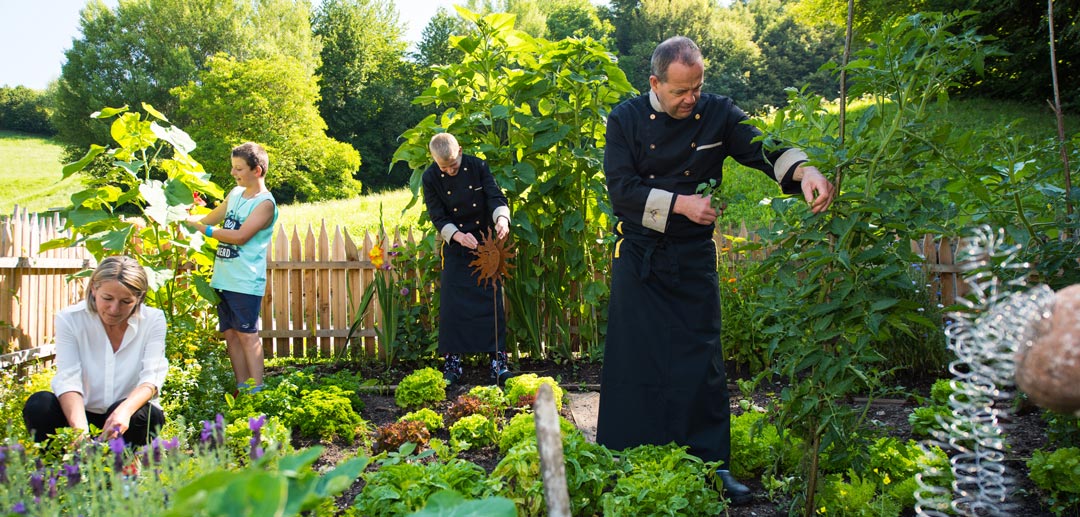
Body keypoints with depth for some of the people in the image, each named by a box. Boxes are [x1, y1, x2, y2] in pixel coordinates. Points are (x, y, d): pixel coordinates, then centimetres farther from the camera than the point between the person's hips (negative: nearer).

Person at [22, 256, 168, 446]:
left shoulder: (153, 321, -7)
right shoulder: (70, 319, -8)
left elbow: (152, 376, -19)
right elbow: (68, 379, -20)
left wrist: (125, 410, -41)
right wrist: (79, 428, -40)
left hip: (131, 414, -1)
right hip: (84, 414, 1)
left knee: (140, 413, -34)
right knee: (39, 404, -26)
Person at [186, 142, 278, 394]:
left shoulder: (265, 203, -11)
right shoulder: (235, 194, 14)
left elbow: (240, 236, -20)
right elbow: (209, 219, 25)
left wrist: (203, 229, -17)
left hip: (246, 282, -8)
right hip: (223, 279, 8)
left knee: (246, 334, -8)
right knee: (230, 334, 9)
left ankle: (256, 392, -5)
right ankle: (242, 389, 15)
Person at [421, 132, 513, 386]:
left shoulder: (478, 166, -6)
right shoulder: (431, 178, -7)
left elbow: (495, 196, -11)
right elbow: (438, 217, -8)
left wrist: (502, 218, -33)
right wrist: (458, 236, -25)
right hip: (455, 250, 0)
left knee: (493, 302, -2)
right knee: (452, 306, -3)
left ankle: (499, 364, 3)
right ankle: (451, 365, 7)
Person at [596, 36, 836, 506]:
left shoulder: (718, 114, -2)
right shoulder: (626, 119, -5)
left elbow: (766, 149, -10)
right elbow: (621, 189, -11)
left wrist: (804, 172, -31)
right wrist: (680, 204, -19)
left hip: (694, 257, 1)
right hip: (639, 258, -1)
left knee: (701, 360, 1)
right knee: (633, 360, 4)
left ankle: (713, 464, 12)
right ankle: (620, 464, 18)